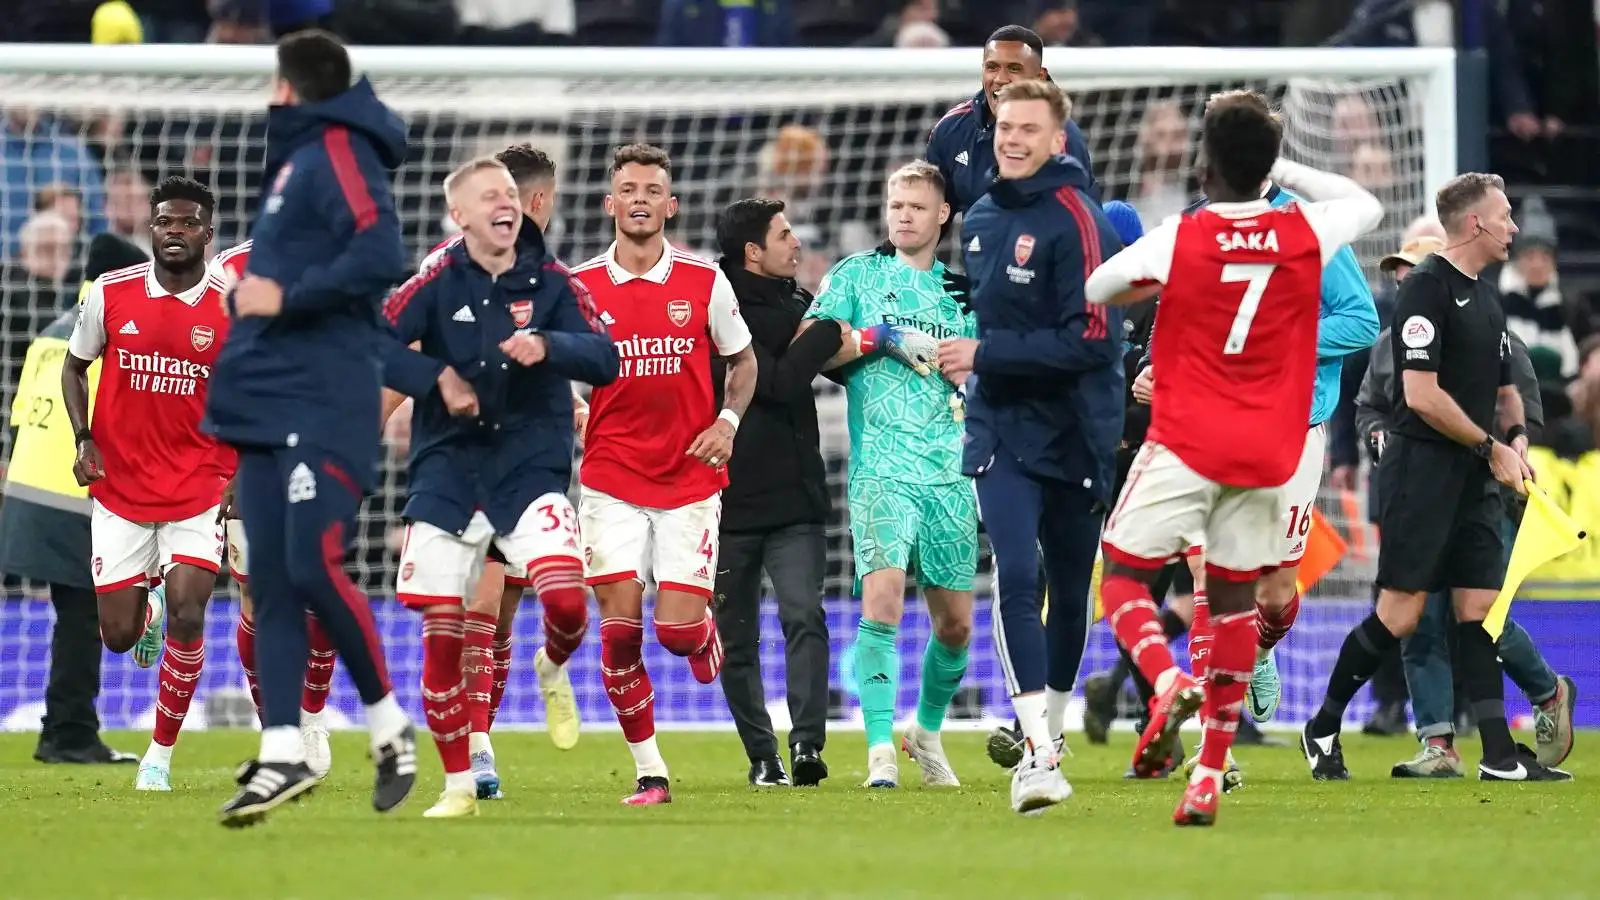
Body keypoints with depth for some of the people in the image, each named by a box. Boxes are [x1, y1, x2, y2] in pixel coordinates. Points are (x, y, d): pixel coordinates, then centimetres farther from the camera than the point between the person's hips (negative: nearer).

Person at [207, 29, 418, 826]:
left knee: (313, 569, -15)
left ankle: (390, 727, 1)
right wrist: (252, 296, 12)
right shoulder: (298, 156, 20)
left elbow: (381, 255, -22)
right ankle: (283, 754, 2)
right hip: (269, 403, 9)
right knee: (271, 582, 3)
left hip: (323, 407, -9)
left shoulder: (338, 153, -8)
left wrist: (285, 298, -21)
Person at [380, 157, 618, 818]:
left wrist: (548, 346, -25)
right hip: (449, 471, 0)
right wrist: (439, 377, -16)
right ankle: (460, 783, 11)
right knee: (442, 632, -3)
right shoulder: (438, 284, 0)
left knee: (566, 600, -22)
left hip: (532, 466, 0)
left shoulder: (552, 283, 2)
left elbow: (605, 361, -7)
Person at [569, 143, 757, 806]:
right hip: (612, 480, 0)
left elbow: (743, 361, 14)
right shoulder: (581, 286, 1)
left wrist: (727, 422, -2)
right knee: (620, 626, -7)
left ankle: (706, 634, 31)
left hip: (691, 479, 0)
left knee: (678, 628, -7)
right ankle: (648, 770, 3)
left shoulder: (705, 282, 1)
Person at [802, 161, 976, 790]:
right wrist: (872, 339, -10)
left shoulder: (960, 289, 15)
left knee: (956, 622, 6)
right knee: (882, 596, -20)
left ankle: (927, 732, 30)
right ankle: (881, 750, -20)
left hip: (951, 472, 3)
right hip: (881, 468, -3)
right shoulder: (856, 275, 9)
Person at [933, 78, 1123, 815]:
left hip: (1073, 435, -3)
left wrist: (987, 355, -19)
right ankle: (1037, 753, -20)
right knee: (1017, 575, -15)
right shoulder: (980, 219, 8)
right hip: (999, 430, 3)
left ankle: (1050, 724, 33)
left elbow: (1092, 340, -20)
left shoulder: (1075, 221, -13)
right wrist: (975, 370, 11)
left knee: (1069, 589, 11)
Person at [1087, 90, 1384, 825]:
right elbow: (1368, 206, 21)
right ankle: (1211, 772, 6)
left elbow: (1085, 292, 5)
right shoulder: (1304, 235, -2)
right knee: (1235, 599, 12)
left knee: (1122, 575, 5)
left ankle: (1169, 683, -25)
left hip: (1185, 445, -3)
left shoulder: (1177, 240, -9)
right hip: (1268, 454, 3)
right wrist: (1287, 172, 21)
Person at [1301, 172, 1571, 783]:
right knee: (1400, 615, -7)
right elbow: (1422, 394, -19)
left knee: (1479, 608, 3)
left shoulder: (1485, 298, 16)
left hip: (1475, 480, 8)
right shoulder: (1427, 287, -12)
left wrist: (1516, 439, 4)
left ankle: (1500, 756, -1)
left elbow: (1505, 389, 25)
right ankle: (1323, 728, 8)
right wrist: (1491, 447, -12)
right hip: (1421, 472, -8)